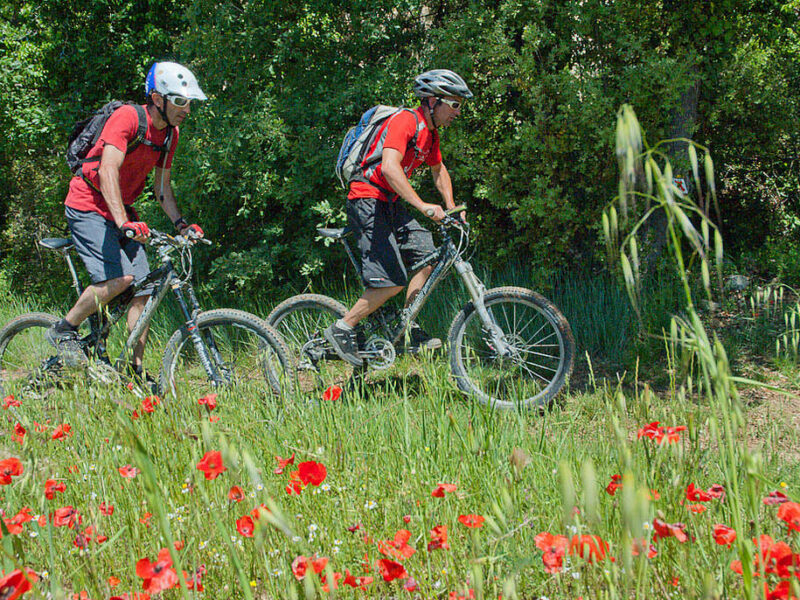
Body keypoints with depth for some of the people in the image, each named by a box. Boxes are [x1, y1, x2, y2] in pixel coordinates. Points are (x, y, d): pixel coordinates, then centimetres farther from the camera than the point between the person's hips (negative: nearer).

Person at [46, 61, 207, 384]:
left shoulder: (170, 133, 4)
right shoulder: (127, 118, -21)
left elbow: (162, 187, 13)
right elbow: (108, 171, -32)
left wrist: (181, 224, -3)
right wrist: (123, 223, -43)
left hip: (122, 211, 8)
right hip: (88, 205, -8)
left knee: (144, 286, -4)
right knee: (118, 277, -25)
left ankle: (135, 371, 2)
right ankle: (64, 331, -5)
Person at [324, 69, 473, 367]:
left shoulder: (430, 132, 11)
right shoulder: (405, 121, -19)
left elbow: (438, 170, 29)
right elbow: (390, 167, -33)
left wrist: (451, 207, 16)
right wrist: (422, 205, -40)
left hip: (390, 205, 10)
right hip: (368, 202, -10)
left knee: (426, 255, 1)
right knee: (392, 282, -15)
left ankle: (409, 330, 8)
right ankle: (342, 330, -3)